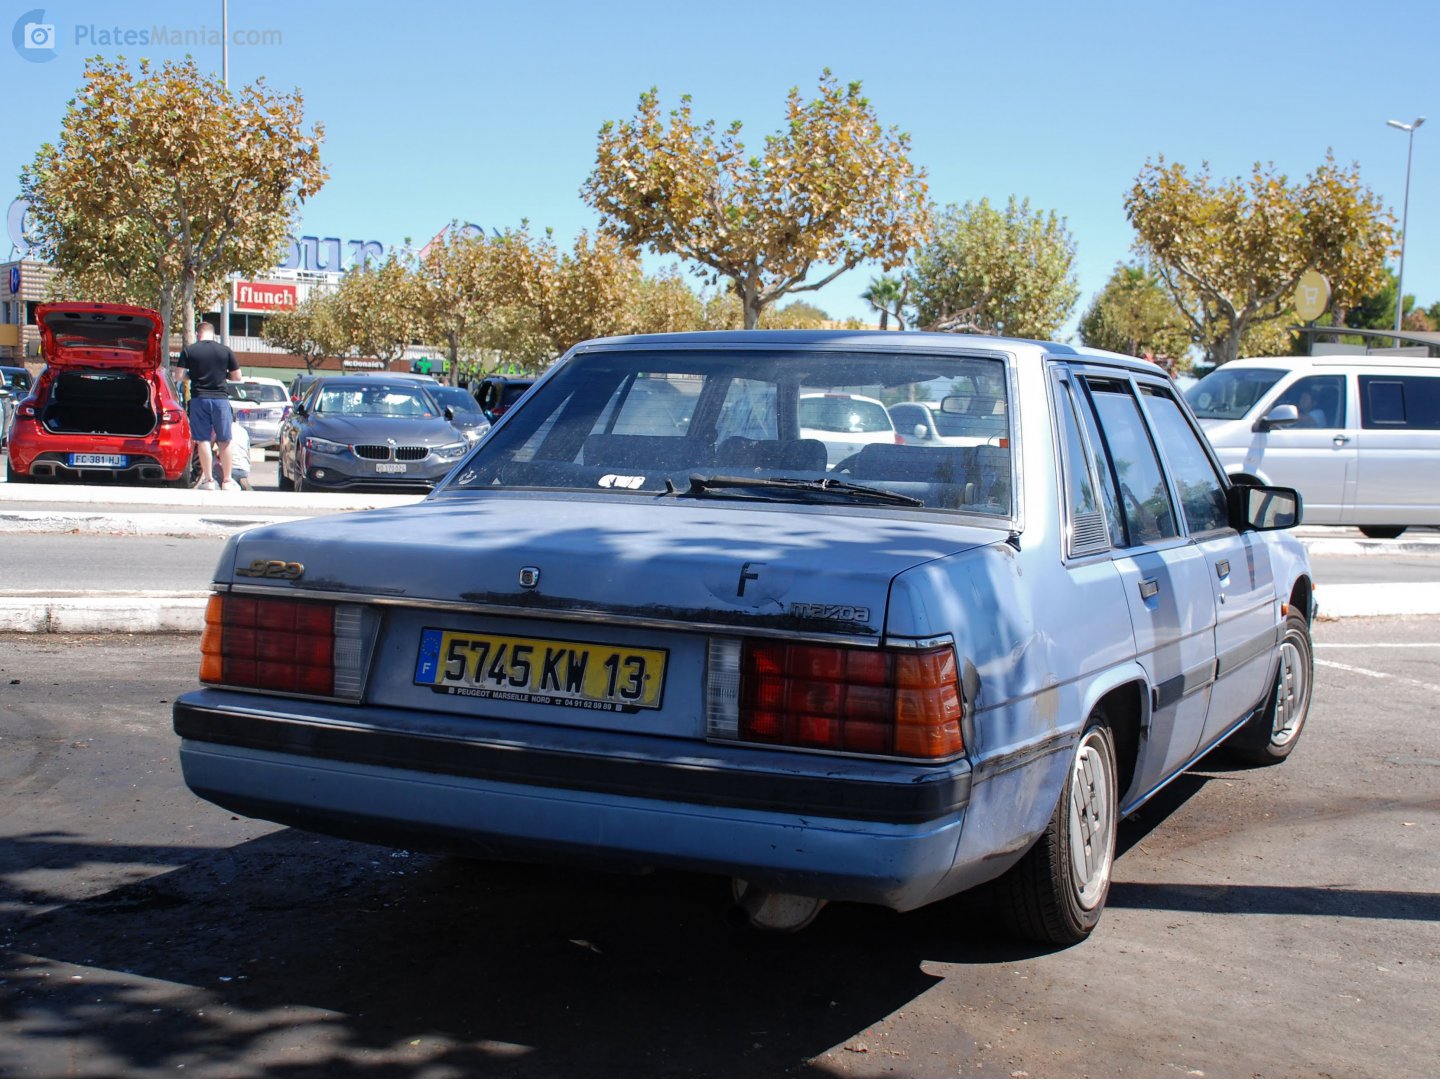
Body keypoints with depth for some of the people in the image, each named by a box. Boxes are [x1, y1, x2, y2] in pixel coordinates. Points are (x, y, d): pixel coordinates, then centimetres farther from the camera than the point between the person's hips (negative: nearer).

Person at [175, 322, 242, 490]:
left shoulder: (188, 351, 0)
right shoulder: (225, 350, 1)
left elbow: (180, 375, -3)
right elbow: (237, 377, 3)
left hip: (198, 399, 0)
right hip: (220, 398, 0)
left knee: (203, 440, 4)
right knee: (224, 441, 7)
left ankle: (208, 480, 3)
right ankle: (227, 480, 8)